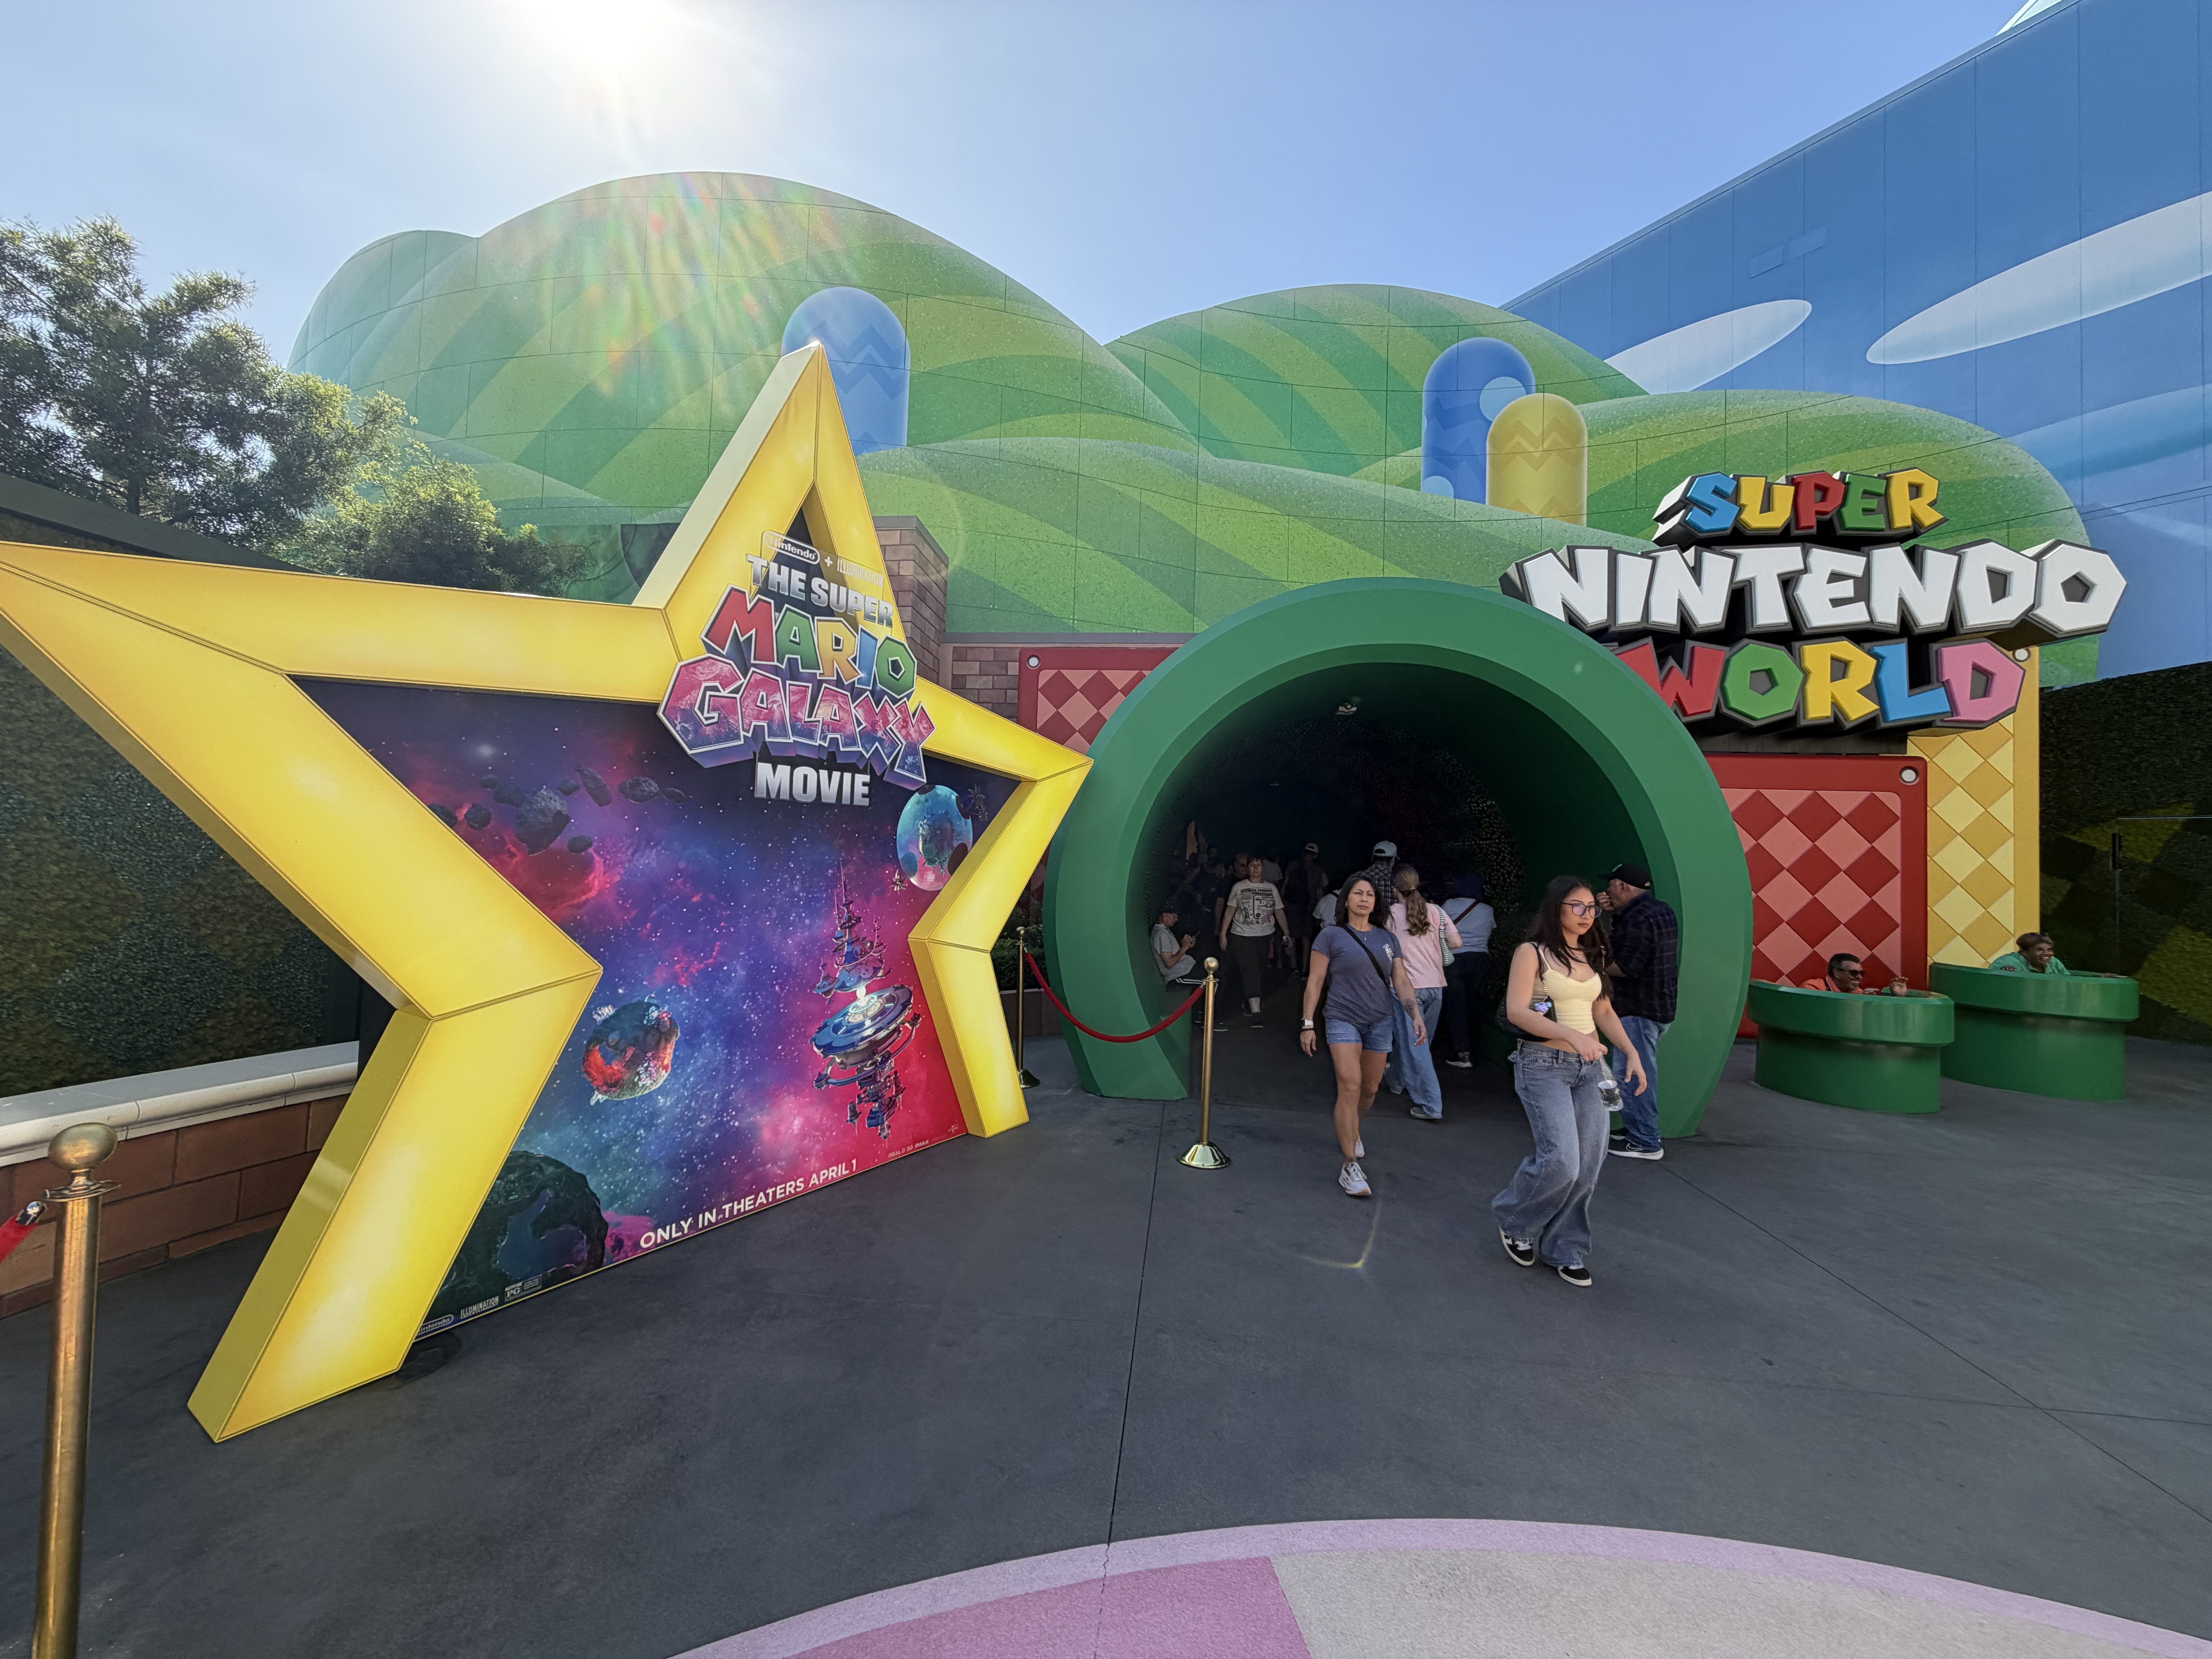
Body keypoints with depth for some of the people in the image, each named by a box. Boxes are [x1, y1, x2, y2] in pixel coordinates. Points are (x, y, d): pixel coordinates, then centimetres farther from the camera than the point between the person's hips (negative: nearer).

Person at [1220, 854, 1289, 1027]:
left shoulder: (1271, 888, 7)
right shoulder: (1239, 888, 1)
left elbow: (1279, 913, 9)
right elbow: (1230, 911, 4)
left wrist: (1287, 934, 5)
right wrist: (1223, 933, 0)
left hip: (1265, 936, 3)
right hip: (1243, 936, -3)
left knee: (1261, 972, 8)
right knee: (1250, 972, -9)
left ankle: (1248, 1003, 31)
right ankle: (1256, 1013, -12)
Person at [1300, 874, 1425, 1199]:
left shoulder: (1386, 938, 9)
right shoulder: (1331, 935, -3)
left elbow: (1401, 982, 8)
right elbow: (1314, 981, -4)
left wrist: (1416, 1015, -7)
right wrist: (1307, 1024, -7)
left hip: (1379, 1022, 5)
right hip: (1343, 1020, -4)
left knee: (1370, 1089, 12)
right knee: (1350, 1086, -16)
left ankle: (1351, 1131, 43)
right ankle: (1350, 1167, -12)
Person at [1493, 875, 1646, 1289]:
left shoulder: (1592, 957, 13)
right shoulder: (1532, 953, -8)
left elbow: (1604, 1012, 20)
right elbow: (1517, 1011, -17)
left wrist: (1631, 1052, 6)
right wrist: (1572, 1035, -28)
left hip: (1589, 1068, 7)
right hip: (1544, 1066, -6)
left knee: (1588, 1167, 4)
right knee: (1561, 1162, -14)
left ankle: (1564, 1251, 22)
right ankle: (1515, 1222, 15)